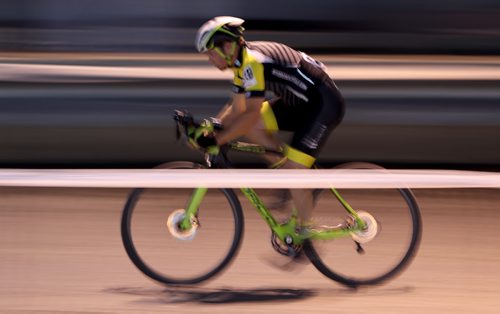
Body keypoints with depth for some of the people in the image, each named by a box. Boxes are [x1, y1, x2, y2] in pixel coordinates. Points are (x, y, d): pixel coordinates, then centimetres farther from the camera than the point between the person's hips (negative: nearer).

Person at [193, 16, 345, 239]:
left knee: (293, 171, -12)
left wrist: (216, 140, -28)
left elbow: (252, 113, -29)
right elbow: (236, 108, 9)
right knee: (249, 128, -2)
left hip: (324, 103, -10)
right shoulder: (241, 63, 4)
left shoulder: (253, 62, -25)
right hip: (300, 103, 10)